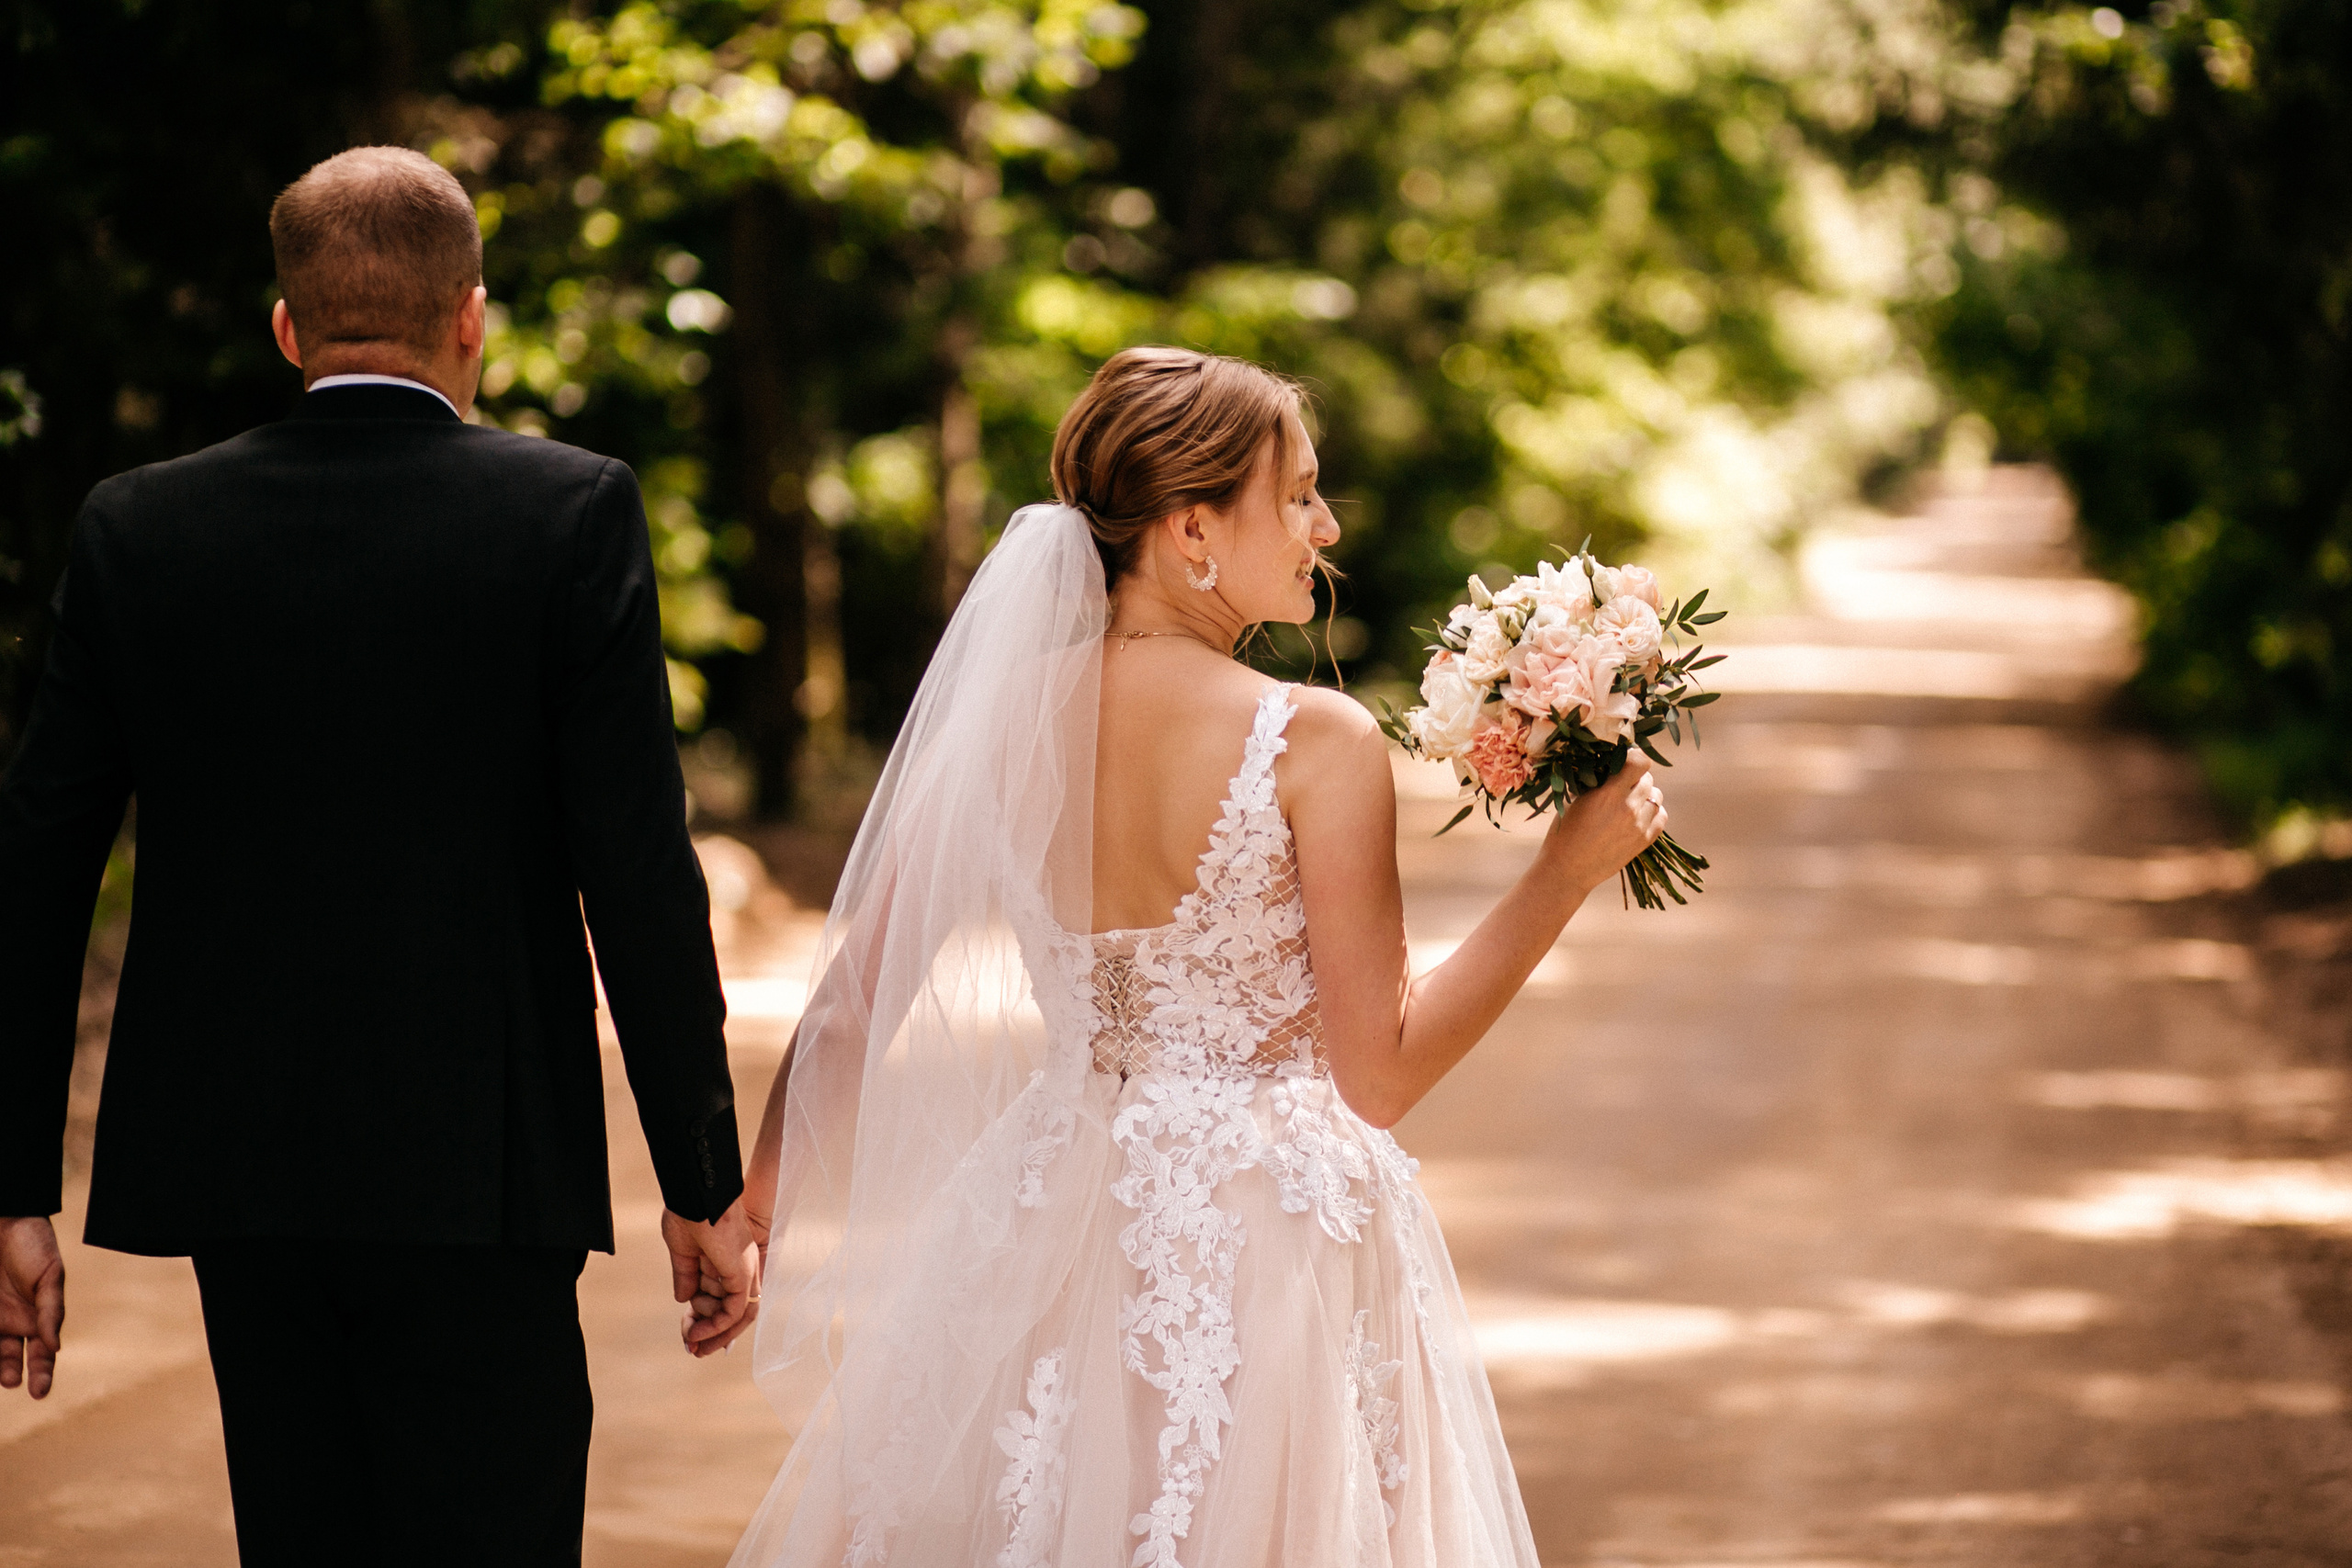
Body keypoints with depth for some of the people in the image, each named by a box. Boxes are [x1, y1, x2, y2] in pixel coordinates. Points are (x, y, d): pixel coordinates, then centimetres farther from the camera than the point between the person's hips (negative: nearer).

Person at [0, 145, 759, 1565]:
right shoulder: (571, 514, -5)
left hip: (234, 1168, 4)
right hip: (476, 1172, -3)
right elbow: (638, 865, -9)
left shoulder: (140, 529, 3)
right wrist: (703, 1183, -3)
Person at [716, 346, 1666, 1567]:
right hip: (1269, 1237, -5)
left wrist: (757, 1198, 13)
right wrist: (1569, 870, -9)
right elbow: (1381, 1075, -13)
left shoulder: (1003, 714, -2)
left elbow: (853, 998, 2)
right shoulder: (1313, 743, -15)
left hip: (1053, 1233, 5)